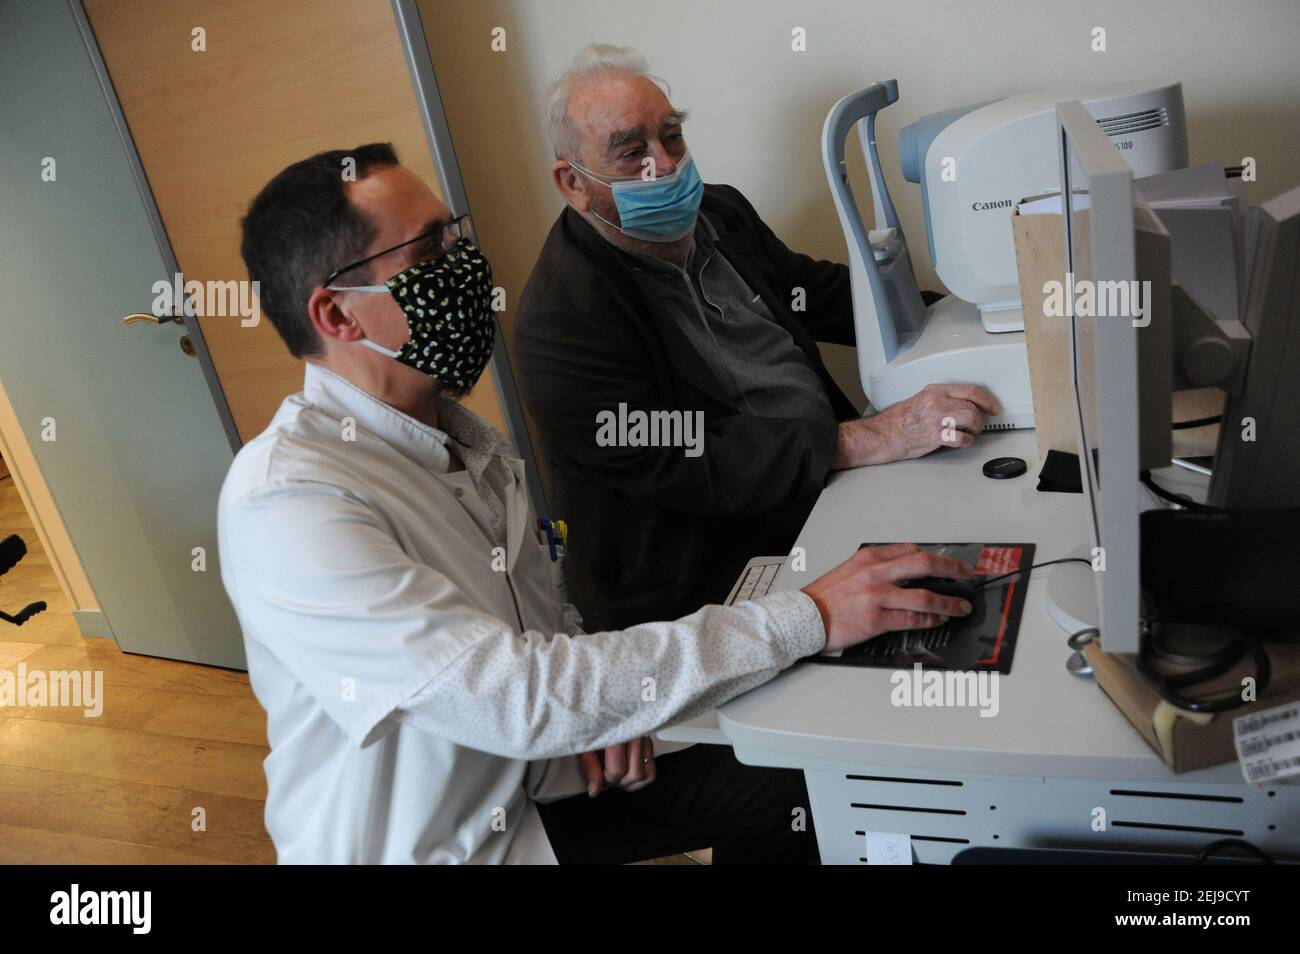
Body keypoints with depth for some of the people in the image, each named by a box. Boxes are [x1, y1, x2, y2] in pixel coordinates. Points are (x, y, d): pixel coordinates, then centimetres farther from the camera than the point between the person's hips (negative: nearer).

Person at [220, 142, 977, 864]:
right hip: (430, 843, -6)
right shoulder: (285, 505, -27)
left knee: (797, 789, 1)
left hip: (528, 778, 7)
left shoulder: (454, 428, -1)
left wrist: (595, 704, -11)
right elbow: (515, 698, -34)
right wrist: (810, 619, -32)